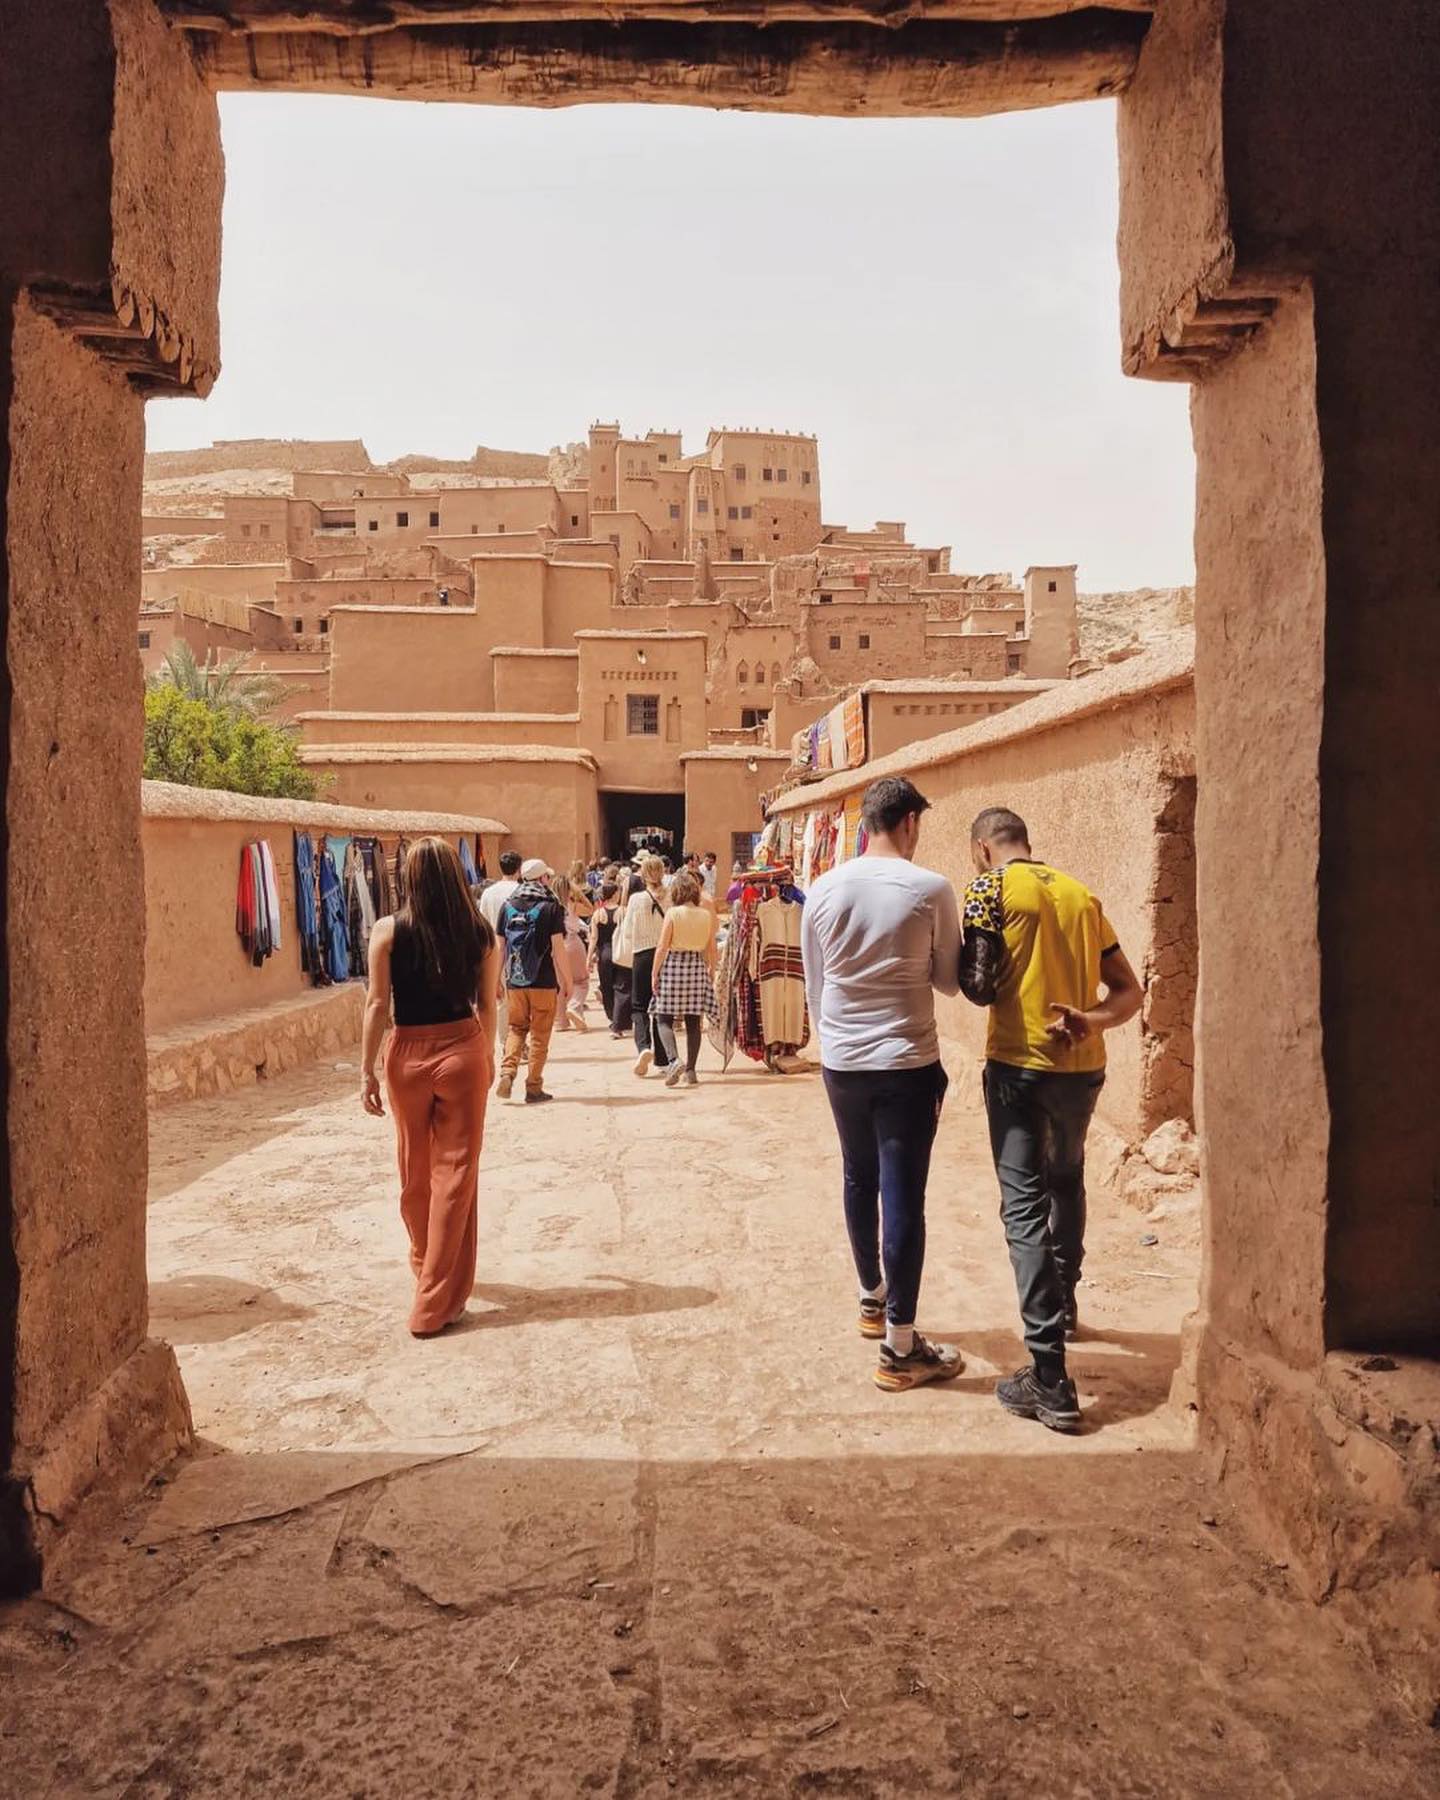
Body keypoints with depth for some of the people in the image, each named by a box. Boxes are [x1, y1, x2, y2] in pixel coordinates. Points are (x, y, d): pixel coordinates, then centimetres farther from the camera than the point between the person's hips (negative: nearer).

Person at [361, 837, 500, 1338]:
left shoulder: (388, 931, -7)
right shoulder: (480, 934, -2)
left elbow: (377, 1004, -7)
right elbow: (487, 1005, 4)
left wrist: (367, 1070, 0)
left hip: (408, 1054, 0)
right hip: (463, 1052, 0)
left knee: (415, 1173, 19)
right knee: (455, 1172, 5)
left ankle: (426, 1268, 40)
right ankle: (437, 1301, 8)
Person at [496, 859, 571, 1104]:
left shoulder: (508, 905, 6)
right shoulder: (551, 907, -6)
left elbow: (499, 945, 8)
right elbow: (558, 948, -9)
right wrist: (567, 980, -2)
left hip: (515, 981, 3)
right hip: (544, 982, -3)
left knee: (516, 1029, 17)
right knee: (539, 1035, 6)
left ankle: (507, 1073, -2)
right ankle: (533, 1088, 9)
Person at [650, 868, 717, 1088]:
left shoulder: (673, 913, -8)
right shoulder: (707, 914, 2)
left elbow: (662, 947, -8)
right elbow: (711, 947, 7)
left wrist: (655, 973, -1)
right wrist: (712, 970, 18)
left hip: (673, 965, -3)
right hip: (698, 967, 4)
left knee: (664, 1019, 4)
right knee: (693, 1021, 8)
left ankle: (673, 1060, -17)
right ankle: (690, 1071, 10)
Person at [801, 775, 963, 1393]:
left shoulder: (824, 890, 0)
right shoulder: (931, 889, -10)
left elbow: (814, 983, 8)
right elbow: (949, 980, 0)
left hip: (841, 1062, 4)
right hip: (907, 1064, -4)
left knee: (859, 1181, 20)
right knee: (903, 1196, 1)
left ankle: (872, 1300, 39)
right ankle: (900, 1347, 7)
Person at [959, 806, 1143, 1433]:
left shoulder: (989, 888, -4)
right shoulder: (1082, 895, 12)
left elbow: (976, 985, -8)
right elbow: (1129, 992, 8)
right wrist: (1087, 1019, -6)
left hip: (1019, 1064, -6)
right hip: (1083, 1066, 6)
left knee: (1025, 1206, -5)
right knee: (1066, 1181, 27)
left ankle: (1050, 1376, -9)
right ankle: (1062, 1306, 45)